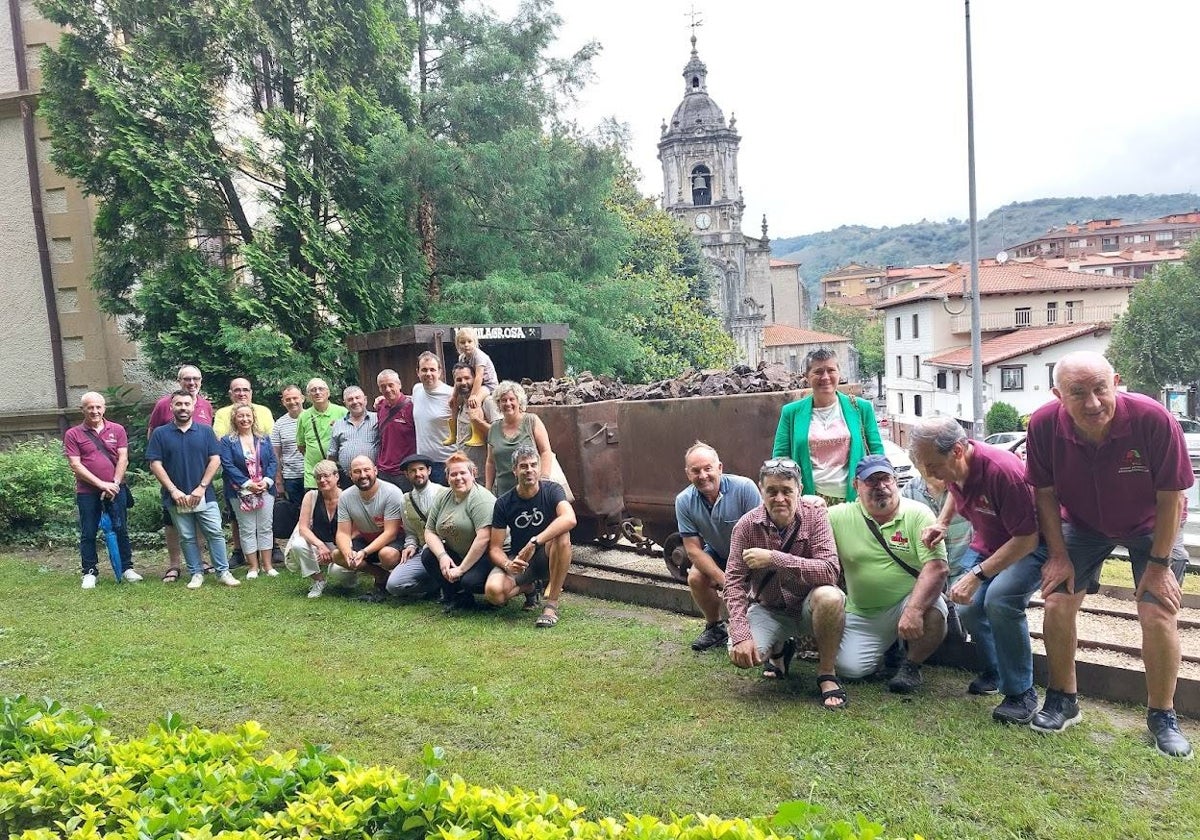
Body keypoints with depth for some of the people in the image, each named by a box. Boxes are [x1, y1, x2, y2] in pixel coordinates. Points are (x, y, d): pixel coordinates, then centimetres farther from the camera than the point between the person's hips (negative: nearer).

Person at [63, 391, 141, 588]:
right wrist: (101, 484, -13)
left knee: (120, 529, 4)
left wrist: (114, 484, -11)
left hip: (115, 489, 1)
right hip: (87, 492, 0)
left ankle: (127, 568, 13)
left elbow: (123, 459, 0)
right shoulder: (73, 435, 0)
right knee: (88, 533, 6)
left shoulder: (117, 430, 4)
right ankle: (89, 573, 16)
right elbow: (75, 465, -6)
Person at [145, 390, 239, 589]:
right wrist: (173, 490, -10)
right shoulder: (160, 434, 3)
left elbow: (215, 460, 0)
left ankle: (223, 572, 5)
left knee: (215, 533, -1)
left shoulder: (205, 431, 4)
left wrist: (202, 487, -9)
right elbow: (155, 464, -2)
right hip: (177, 497, 0)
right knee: (187, 538, 7)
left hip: (204, 495, 0)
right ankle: (196, 574, 17)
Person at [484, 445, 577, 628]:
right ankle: (530, 588, 8)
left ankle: (551, 605, -24)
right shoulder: (504, 503, -7)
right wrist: (507, 564, -30)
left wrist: (534, 542, -39)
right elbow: (495, 548, -7)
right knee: (493, 592, -29)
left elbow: (569, 519, -33)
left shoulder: (551, 490, -12)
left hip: (547, 557, -1)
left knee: (562, 535, -35)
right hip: (518, 559, 2)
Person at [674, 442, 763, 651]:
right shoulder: (684, 501, -19)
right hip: (717, 554, 3)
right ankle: (715, 627, 7)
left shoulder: (744, 488, -29)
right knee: (695, 578, -20)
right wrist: (722, 579, -27)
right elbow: (693, 548, -16)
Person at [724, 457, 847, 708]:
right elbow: (734, 583, -14)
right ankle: (779, 650, 14)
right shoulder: (746, 526, -13)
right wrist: (740, 635, -26)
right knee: (741, 654, -26)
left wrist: (774, 559, -35)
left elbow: (830, 571, -28)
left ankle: (827, 674, -10)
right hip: (768, 609, 1)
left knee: (829, 596, -36)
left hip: (809, 606, -1)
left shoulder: (815, 514, -16)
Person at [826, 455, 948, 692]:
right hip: (861, 614, 2)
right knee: (850, 669, -12)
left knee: (933, 614, -33)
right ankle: (886, 647, 23)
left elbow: (937, 567, -19)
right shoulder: (839, 516, -4)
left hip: (908, 601, -2)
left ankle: (911, 664, -1)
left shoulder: (918, 513, -10)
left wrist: (914, 609, -31)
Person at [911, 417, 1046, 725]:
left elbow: (1026, 538, -32)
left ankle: (1022, 693, -14)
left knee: (1000, 599, -31)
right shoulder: (954, 466, -10)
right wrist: (942, 522, 0)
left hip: (1029, 545, -8)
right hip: (987, 543, 8)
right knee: (968, 607, -7)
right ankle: (994, 672, 22)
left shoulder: (1003, 471, -36)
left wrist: (977, 575, -35)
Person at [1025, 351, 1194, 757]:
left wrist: (1159, 564, -16)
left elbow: (1170, 498, -21)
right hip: (1083, 523, 2)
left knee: (1158, 615, -10)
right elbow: (1045, 493, -12)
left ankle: (1162, 716, 13)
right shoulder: (1044, 425, -28)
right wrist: (1058, 555, -11)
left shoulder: (1153, 419, -34)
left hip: (1150, 526, -2)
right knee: (1057, 603, -6)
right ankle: (1062, 700, 15)